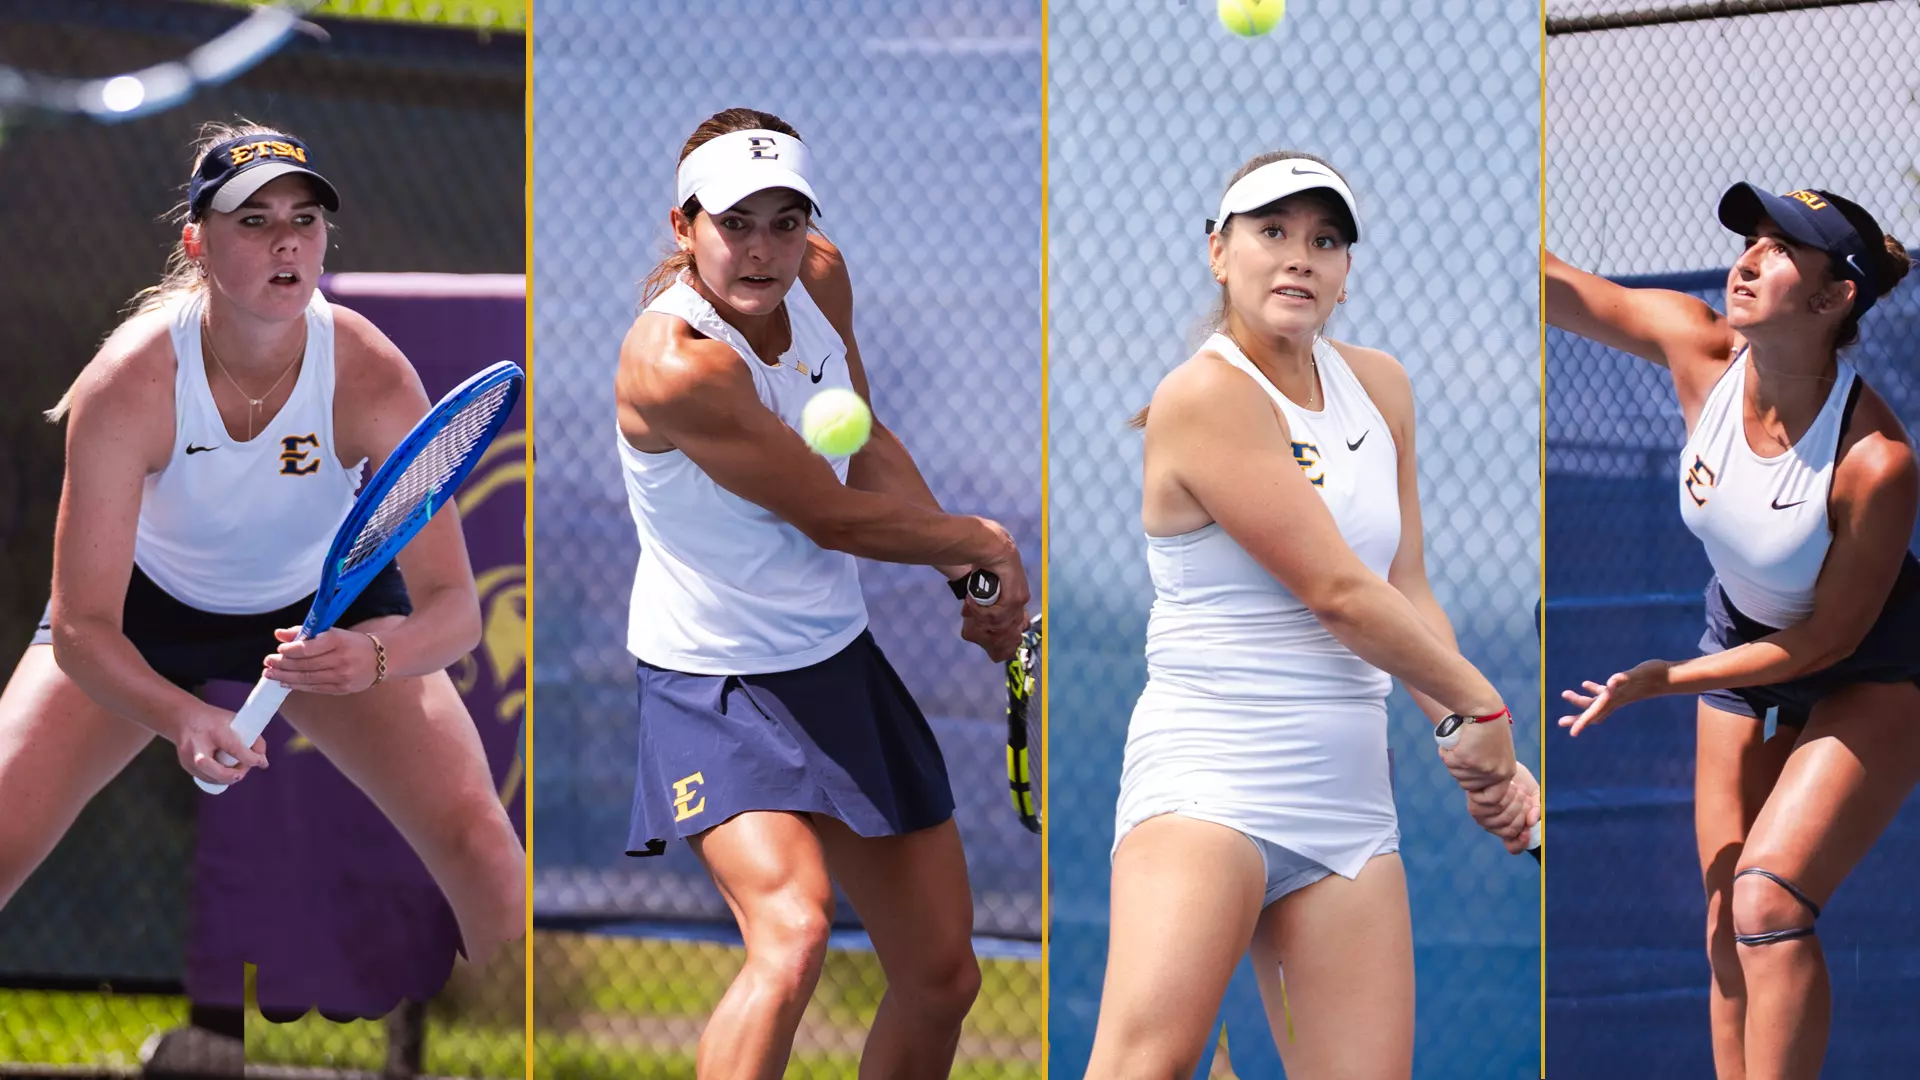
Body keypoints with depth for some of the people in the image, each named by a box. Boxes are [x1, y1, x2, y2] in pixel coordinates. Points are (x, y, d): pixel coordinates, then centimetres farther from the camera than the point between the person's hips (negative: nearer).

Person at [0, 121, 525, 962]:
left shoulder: (372, 378, -30)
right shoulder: (128, 385, -33)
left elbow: (454, 606, -30)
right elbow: (82, 627, -31)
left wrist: (373, 656, -53)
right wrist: (180, 718, -50)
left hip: (328, 610, 1)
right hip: (149, 610, -1)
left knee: (478, 843, -14)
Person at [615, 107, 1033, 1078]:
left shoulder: (821, 275, -5)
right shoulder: (673, 363, -28)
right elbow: (834, 517, -20)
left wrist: (969, 572, 2)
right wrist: (984, 542, -5)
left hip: (839, 660, 8)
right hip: (716, 689, -8)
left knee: (941, 977, 10)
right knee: (793, 933, -32)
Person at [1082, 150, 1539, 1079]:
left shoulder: (1380, 388, 14)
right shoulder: (1204, 396, -11)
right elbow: (1338, 592, -11)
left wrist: (1479, 758, 6)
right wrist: (1481, 705, -1)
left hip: (1348, 807, 7)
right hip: (1207, 782, -7)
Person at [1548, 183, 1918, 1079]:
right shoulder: (1701, 351, -20)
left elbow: (1829, 637, -22)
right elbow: (1561, 289, -18)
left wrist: (1663, 679, -22)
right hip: (1745, 641, 6)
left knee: (1767, 897, -21)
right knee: (1729, 924, 3)